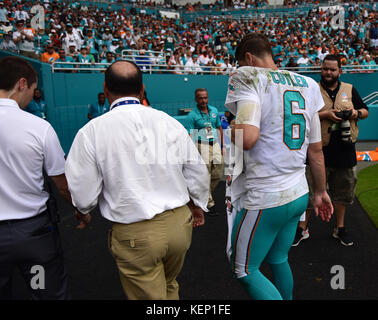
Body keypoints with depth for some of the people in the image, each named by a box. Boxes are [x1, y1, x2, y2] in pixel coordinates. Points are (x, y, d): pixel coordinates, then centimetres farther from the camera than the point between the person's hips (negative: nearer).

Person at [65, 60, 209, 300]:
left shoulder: (91, 132, -12)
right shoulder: (170, 123, -2)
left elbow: (84, 196, -8)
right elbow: (198, 174, 4)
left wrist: (85, 211, 16)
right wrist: (198, 205, 24)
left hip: (134, 235, -3)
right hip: (179, 223, 4)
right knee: (169, 286, 30)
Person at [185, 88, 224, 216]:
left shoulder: (214, 111, 9)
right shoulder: (192, 116, -8)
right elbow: (190, 137, -12)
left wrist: (222, 146, 16)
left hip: (215, 144, 6)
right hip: (202, 146, -6)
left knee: (218, 174, 11)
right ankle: (209, 203, 12)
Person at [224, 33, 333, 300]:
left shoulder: (248, 78, -11)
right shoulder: (307, 85, 9)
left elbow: (247, 138, -27)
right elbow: (316, 150, 13)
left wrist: (230, 130, -4)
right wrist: (321, 191, 23)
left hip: (265, 199, -7)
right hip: (299, 194, 8)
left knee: (245, 270, 10)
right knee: (278, 260, 25)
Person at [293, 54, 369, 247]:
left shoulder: (350, 90, 13)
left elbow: (366, 112, 18)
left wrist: (356, 113, -4)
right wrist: (324, 115, -18)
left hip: (345, 151, 4)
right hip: (319, 151, -3)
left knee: (342, 191, 13)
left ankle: (340, 228, 30)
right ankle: (302, 228, 16)